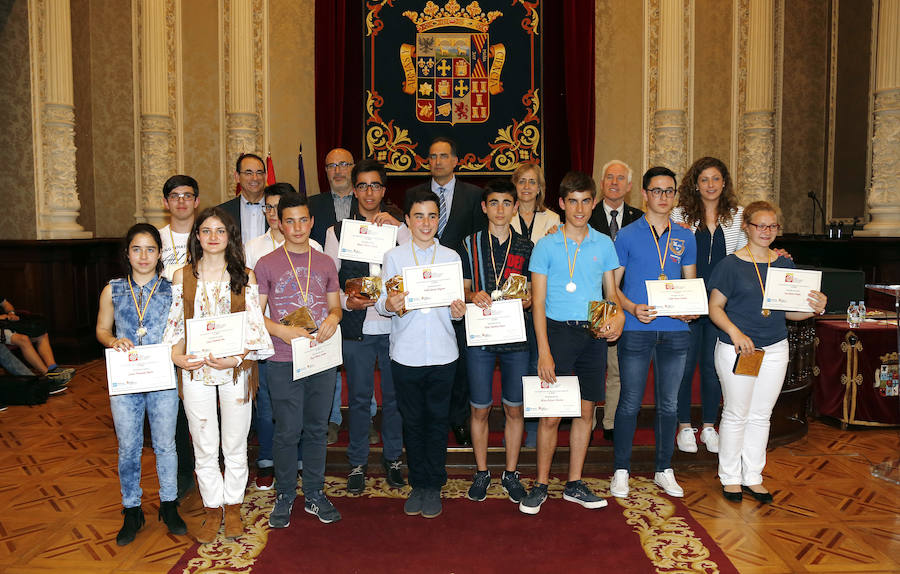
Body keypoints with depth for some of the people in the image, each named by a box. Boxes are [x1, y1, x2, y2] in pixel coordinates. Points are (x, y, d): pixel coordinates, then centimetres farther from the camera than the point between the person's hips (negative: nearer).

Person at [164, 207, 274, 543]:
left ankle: (233, 509, 25)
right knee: (204, 447, 8)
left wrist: (237, 358, -15)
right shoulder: (183, 276, 5)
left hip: (236, 368, -1)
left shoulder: (245, 277, 1)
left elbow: (254, 325, -1)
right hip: (195, 369, 1)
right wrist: (175, 355, -10)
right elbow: (175, 322, 7)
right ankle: (212, 511, 24)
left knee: (235, 445, 9)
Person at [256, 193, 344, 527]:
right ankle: (284, 496, 21)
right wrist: (281, 330, -17)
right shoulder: (267, 264, 1)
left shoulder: (325, 263, 10)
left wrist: (333, 317, -8)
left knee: (317, 428, 11)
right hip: (283, 362, -3)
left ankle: (314, 493, 25)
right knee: (287, 431, 3)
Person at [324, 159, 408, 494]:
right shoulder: (338, 231, 6)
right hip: (357, 327, 0)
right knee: (359, 398, 7)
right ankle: (357, 463, 23)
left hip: (393, 324, 1)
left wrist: (398, 226, -15)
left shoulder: (398, 226, 7)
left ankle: (393, 459, 27)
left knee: (394, 395, 10)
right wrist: (346, 302, -13)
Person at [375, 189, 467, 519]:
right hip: (406, 353, 0)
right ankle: (418, 484, 24)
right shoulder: (394, 257, 4)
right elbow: (383, 303, 1)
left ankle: (434, 486, 21)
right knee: (413, 421, 9)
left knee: (438, 420, 8)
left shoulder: (451, 257, 7)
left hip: (443, 354, 1)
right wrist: (388, 305, -21)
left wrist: (459, 311, -13)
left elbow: (457, 303, 9)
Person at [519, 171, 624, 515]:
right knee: (551, 414, -3)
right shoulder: (546, 246, -1)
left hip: (593, 334, 3)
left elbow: (611, 292, 14)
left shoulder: (603, 244, 8)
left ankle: (574, 484, 22)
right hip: (558, 331, -3)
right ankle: (541, 484, 14)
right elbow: (538, 302, -4)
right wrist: (544, 352, -12)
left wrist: (618, 316, -9)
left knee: (586, 410, 9)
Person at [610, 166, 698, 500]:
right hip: (636, 330, -3)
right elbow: (612, 285, 1)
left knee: (669, 404, 11)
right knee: (630, 403, 1)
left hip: (675, 330, 3)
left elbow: (691, 284, 17)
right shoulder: (627, 236, 1)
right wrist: (633, 308, -16)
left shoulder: (685, 238, 11)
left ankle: (664, 470, 24)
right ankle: (621, 470, 15)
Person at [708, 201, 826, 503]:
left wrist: (816, 309, -8)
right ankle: (730, 477, 21)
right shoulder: (731, 264, -6)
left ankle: (753, 476, 26)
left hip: (775, 349, 4)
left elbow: (790, 311, 11)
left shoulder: (785, 264, 8)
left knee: (761, 415, 13)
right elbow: (715, 308, -7)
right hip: (736, 350, -4)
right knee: (736, 414, 6)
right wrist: (735, 332, -21)